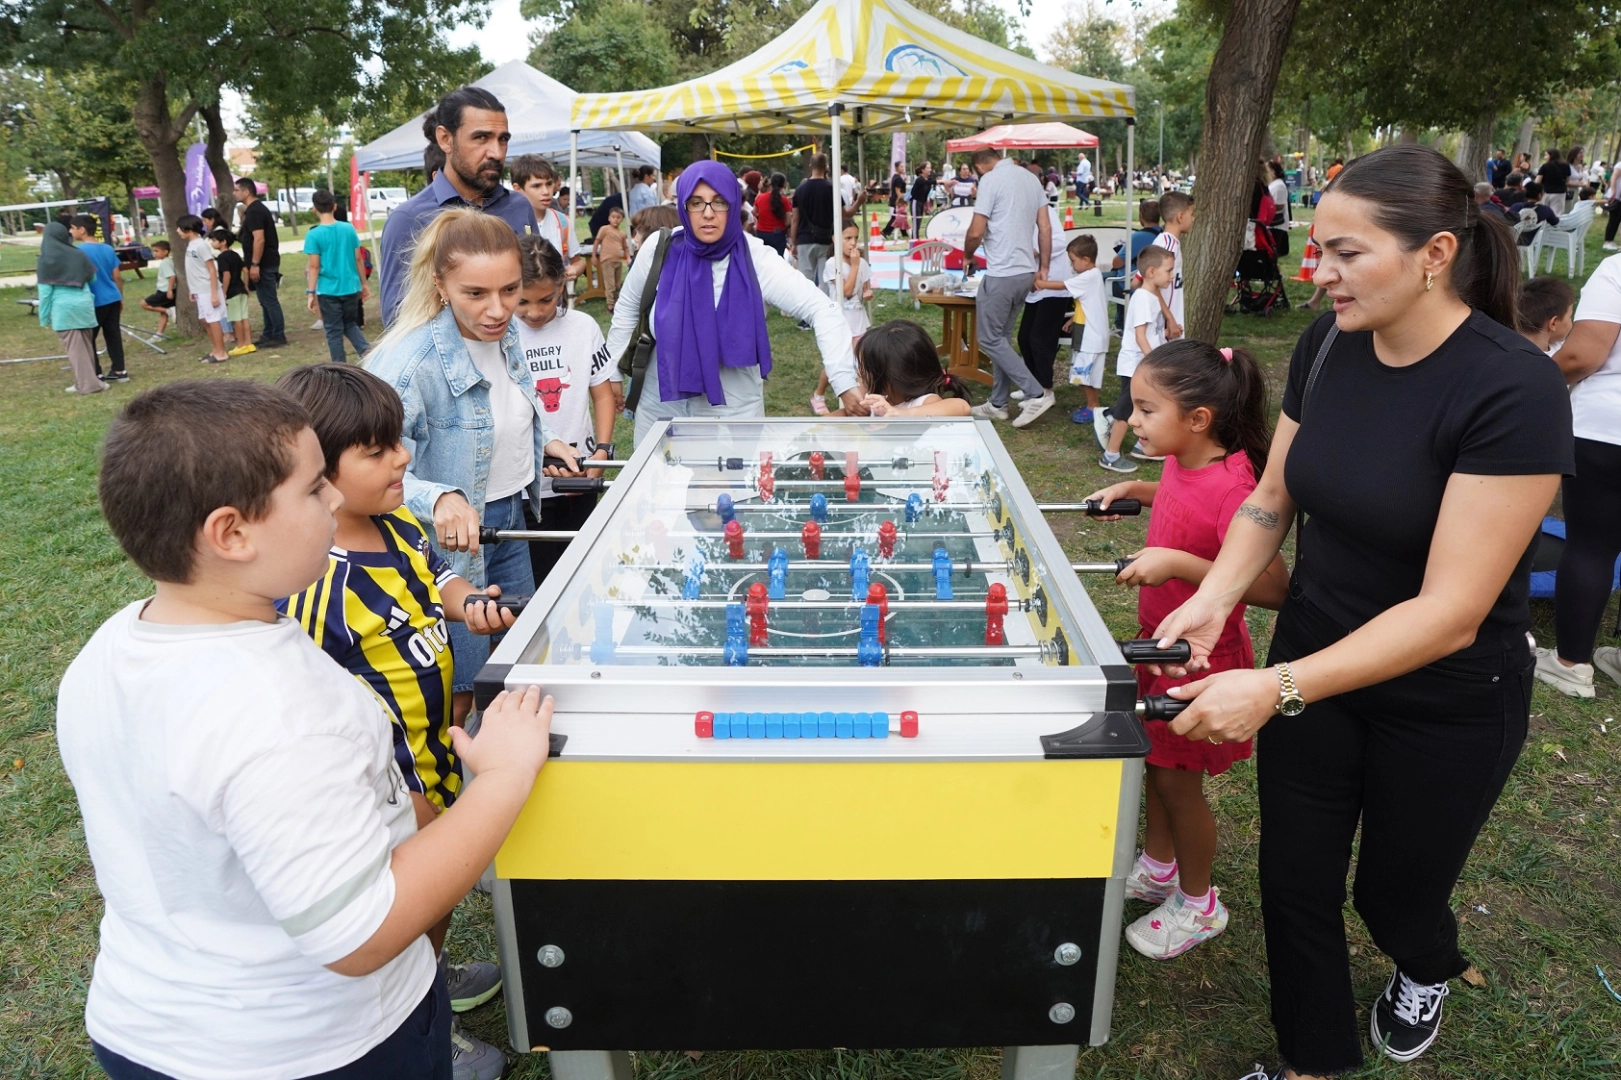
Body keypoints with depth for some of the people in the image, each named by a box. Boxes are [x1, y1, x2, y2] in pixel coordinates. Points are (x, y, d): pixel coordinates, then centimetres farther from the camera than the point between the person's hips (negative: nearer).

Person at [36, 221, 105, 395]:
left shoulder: (47, 260, -5)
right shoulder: (78, 255, 4)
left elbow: (45, 290, -5)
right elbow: (92, 278, 14)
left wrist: (44, 317, 2)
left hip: (63, 309, -4)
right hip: (84, 305, 4)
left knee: (74, 347, 1)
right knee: (86, 345, 11)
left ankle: (88, 383, -1)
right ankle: (88, 381, 17)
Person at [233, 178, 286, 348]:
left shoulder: (254, 211, -15)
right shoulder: (258, 208, 17)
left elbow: (259, 239, -24)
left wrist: (254, 264, -24)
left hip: (264, 264, -11)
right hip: (266, 262, 11)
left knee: (269, 300, -8)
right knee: (266, 300, 13)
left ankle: (278, 336, -5)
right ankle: (269, 334, 18)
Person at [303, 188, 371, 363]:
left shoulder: (313, 235, -9)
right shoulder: (349, 229, -1)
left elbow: (314, 266, -10)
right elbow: (359, 259, 4)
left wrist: (311, 292, -5)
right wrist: (364, 284, 13)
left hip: (328, 291, -3)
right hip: (351, 288, 3)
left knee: (334, 331, 7)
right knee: (351, 324, 21)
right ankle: (366, 349, -3)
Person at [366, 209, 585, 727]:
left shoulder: (505, 333, -4)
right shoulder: (410, 362, -28)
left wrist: (544, 440, 5)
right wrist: (438, 499, -49)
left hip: (510, 517, 8)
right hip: (452, 541, -7)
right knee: (458, 695, 4)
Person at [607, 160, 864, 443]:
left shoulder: (754, 259, -16)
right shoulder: (659, 251, -9)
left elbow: (823, 310, -23)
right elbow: (627, 309, 7)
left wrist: (844, 383, -34)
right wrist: (611, 372, 11)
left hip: (733, 410, -2)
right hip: (661, 406, 2)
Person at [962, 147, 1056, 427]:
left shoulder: (991, 180, -10)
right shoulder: (1030, 178, 13)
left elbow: (976, 232, -13)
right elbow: (1046, 228, 11)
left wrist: (967, 256, 7)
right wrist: (1043, 269, 15)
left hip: (1001, 273, -8)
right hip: (1026, 271, 9)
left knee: (990, 339, -1)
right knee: (1002, 337, 16)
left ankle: (1037, 393, -5)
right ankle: (998, 403, 21)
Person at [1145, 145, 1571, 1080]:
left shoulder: (1514, 391, -26)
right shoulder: (1329, 346, -8)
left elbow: (1451, 610, -28)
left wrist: (1278, 690, -35)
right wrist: (1213, 599, -15)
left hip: (1445, 700, -4)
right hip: (1315, 656, 4)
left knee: (1394, 888, 20)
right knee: (1295, 880, 11)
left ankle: (1427, 971, 58)